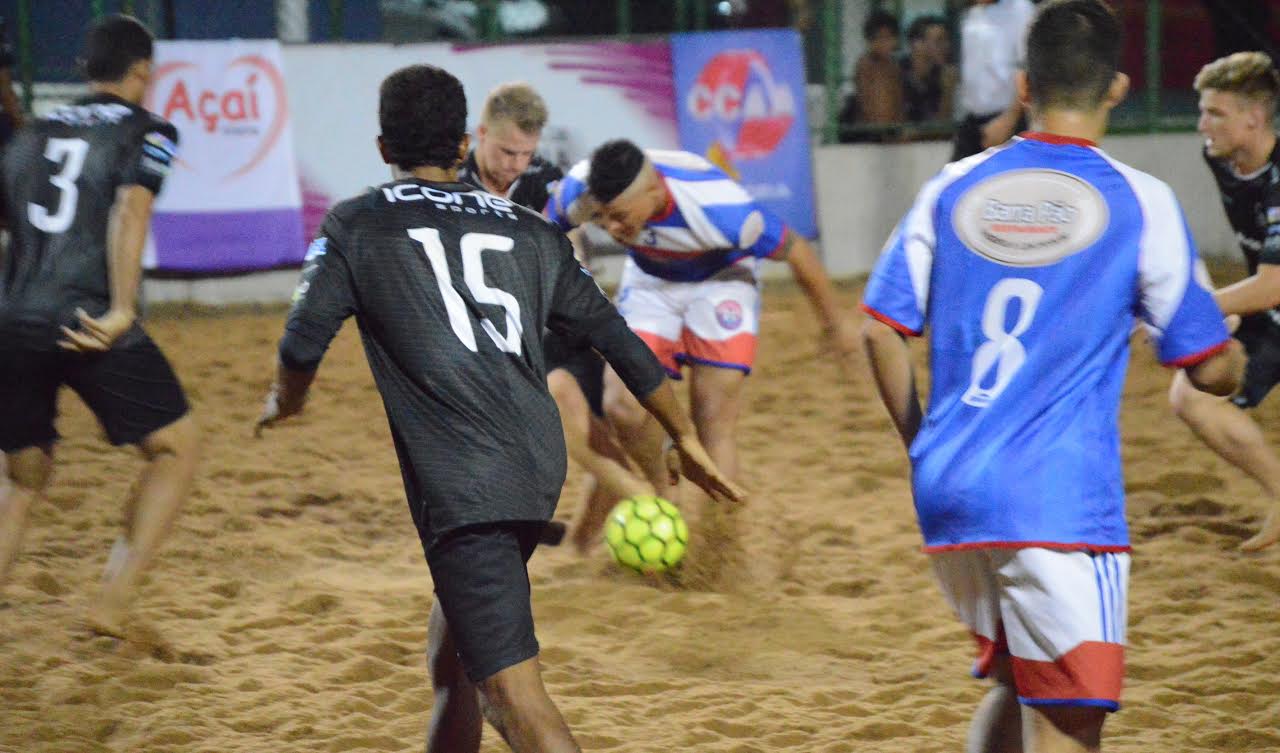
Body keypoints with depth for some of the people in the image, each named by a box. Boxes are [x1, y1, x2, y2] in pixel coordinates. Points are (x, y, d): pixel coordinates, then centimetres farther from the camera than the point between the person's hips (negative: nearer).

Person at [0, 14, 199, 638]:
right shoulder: (147, 131, 4)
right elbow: (130, 212, -13)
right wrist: (122, 311, -21)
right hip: (88, 324, -5)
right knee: (175, 448, 10)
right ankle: (113, 602, 0)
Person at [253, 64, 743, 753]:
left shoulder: (355, 225, 6)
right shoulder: (527, 232, 18)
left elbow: (304, 341, 0)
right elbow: (615, 337, 19)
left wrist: (285, 402, 23)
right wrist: (685, 440, 27)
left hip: (459, 483, -6)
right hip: (539, 467, 6)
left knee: (510, 686, -13)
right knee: (455, 631, 28)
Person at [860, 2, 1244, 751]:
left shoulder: (952, 188, 7)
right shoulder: (1140, 202, -3)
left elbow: (881, 331, 8)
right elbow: (1212, 369, 1)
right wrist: (1237, 355, 25)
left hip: (948, 493, 5)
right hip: (1061, 502, -5)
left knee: (1015, 690, 24)